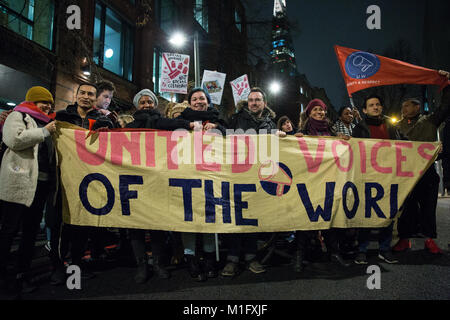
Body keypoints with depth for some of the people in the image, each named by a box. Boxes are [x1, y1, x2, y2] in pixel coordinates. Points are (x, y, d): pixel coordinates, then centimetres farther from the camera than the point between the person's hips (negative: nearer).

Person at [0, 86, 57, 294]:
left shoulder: (45, 123, 24)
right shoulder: (18, 116, 3)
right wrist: (44, 131, -11)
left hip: (41, 183, 7)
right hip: (19, 183, -7)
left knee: (31, 230, 8)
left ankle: (22, 275, 16)